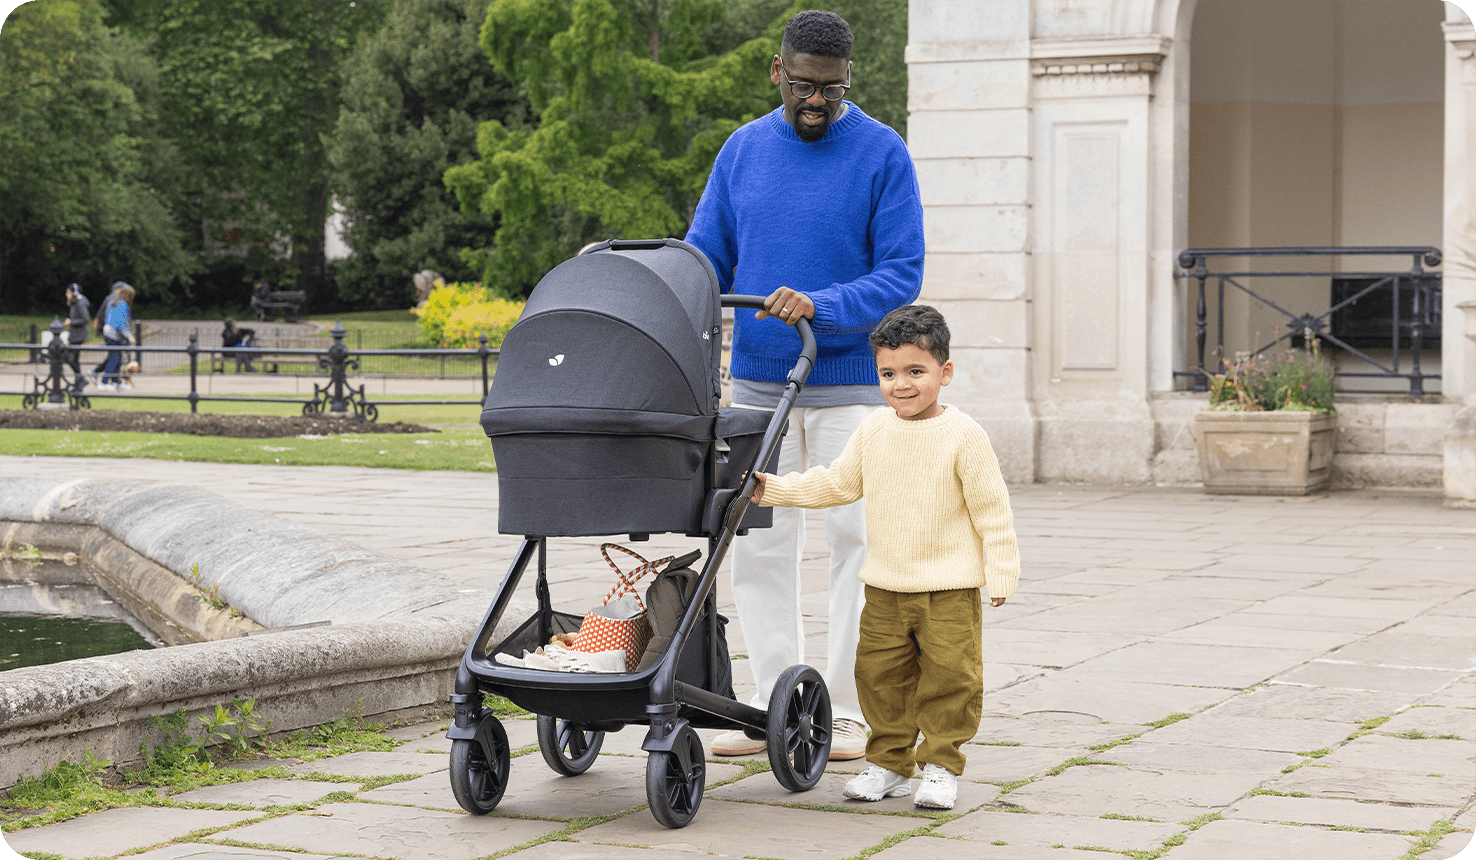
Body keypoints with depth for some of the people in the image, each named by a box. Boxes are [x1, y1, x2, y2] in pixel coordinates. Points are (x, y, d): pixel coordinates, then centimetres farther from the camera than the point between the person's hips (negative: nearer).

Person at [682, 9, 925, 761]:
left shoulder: (881, 155, -5)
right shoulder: (743, 151, 8)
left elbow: (900, 276, -10)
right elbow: (703, 261, 11)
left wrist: (819, 306, -24)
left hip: (850, 384, -4)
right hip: (757, 382, 4)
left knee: (856, 542, -2)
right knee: (760, 545, 4)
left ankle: (849, 711, 5)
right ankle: (773, 706, 11)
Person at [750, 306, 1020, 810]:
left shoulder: (963, 436, -10)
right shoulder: (874, 430, 4)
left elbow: (991, 508, -6)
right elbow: (838, 483, 15)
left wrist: (1001, 572, -8)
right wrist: (775, 490, 8)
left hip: (950, 588, -4)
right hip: (885, 585, 4)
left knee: (949, 675, -4)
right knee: (880, 674, 7)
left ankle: (941, 765, 10)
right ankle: (888, 763, 19)